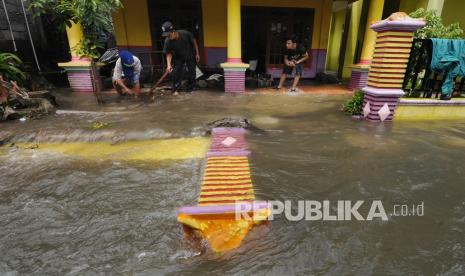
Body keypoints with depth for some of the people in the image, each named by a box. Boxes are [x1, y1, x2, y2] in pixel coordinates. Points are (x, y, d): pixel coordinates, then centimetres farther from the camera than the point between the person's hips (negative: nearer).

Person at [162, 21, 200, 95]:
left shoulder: (185, 34, -31)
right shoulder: (167, 41, -26)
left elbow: (194, 42, -14)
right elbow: (168, 53, -16)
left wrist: (197, 54, -8)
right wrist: (169, 65, -30)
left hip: (190, 56, 0)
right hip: (178, 58, 1)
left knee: (191, 72, 6)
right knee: (176, 72, -7)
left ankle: (191, 87, 26)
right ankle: (175, 89, 6)